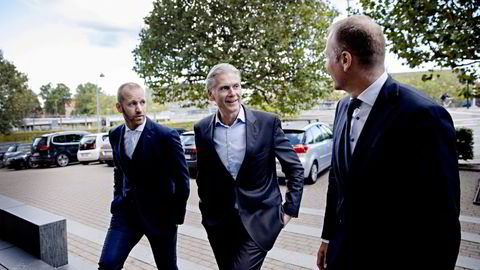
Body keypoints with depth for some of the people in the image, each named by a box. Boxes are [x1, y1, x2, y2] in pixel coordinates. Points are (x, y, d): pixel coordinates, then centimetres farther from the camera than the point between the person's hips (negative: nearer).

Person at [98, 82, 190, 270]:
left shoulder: (166, 136, -17)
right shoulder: (115, 135, 1)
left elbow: (182, 179, -12)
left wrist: (176, 216, -8)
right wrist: (118, 200, 11)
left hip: (160, 213, -4)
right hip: (126, 211, 4)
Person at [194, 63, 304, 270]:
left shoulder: (267, 123, -10)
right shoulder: (202, 129, -2)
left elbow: (295, 169, -2)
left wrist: (290, 209, -3)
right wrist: (207, 210, 12)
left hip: (258, 220, -3)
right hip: (219, 223, 3)